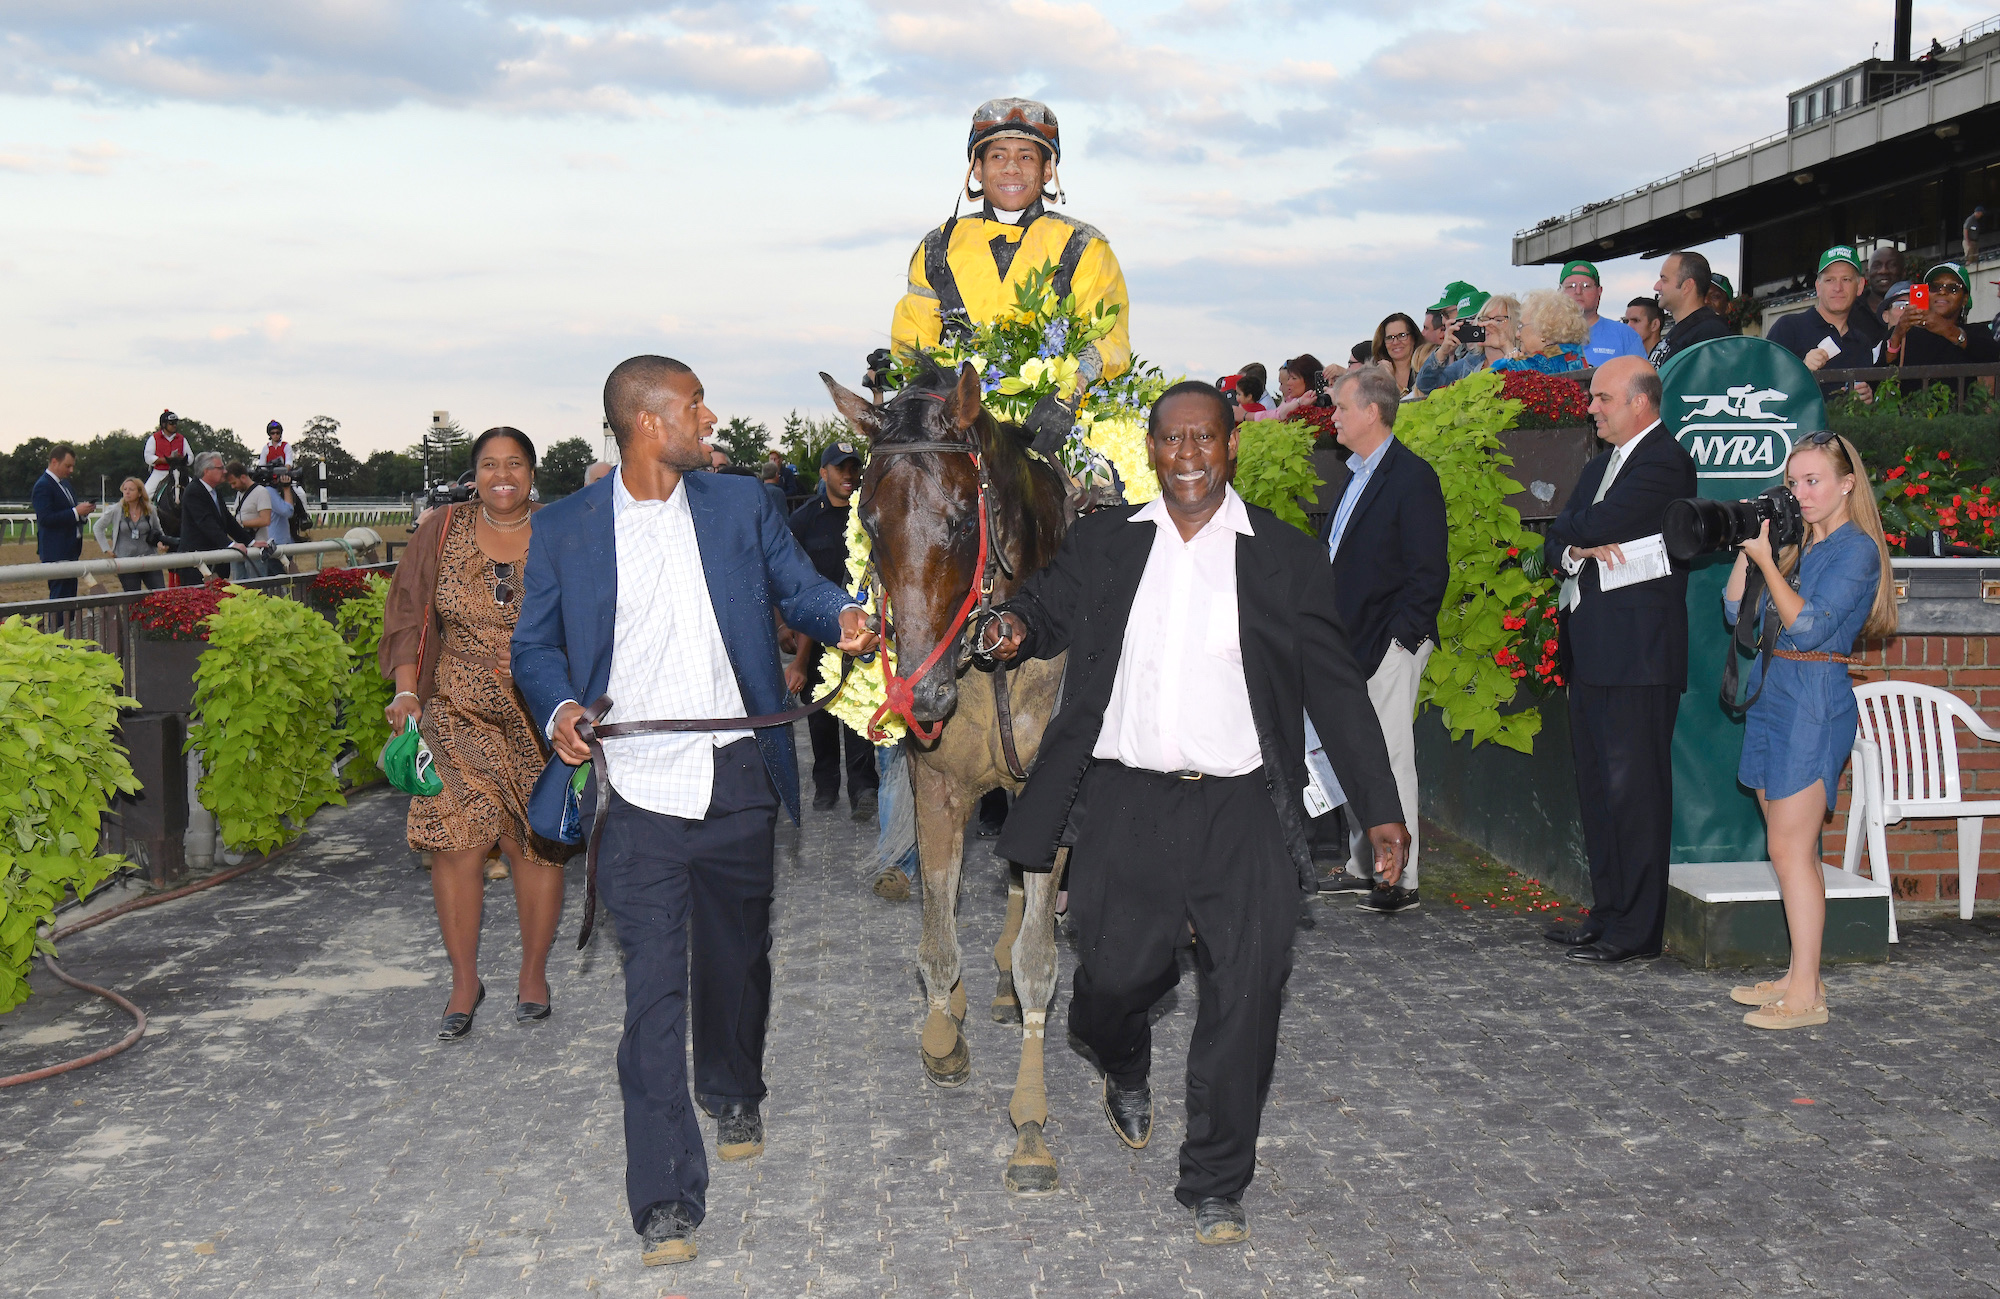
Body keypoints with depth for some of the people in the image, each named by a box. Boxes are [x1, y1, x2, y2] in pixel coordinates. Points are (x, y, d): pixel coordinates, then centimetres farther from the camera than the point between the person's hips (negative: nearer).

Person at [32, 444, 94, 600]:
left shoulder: (65, 483, 17)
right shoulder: (43, 486, -13)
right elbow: (45, 518, -21)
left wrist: (83, 509, 3)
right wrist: (76, 512, -22)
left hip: (70, 550, 10)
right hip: (56, 553, -9)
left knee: (70, 595, 10)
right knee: (60, 595, -10)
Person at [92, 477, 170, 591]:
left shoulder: (151, 511, 5)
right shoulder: (116, 511, -1)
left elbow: (158, 531, 22)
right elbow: (97, 527, 12)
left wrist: (160, 542, 1)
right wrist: (106, 549, 6)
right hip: (125, 560, -1)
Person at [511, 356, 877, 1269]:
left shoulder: (741, 505, 6)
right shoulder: (564, 529, 1)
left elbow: (797, 586, 9)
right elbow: (536, 645, 8)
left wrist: (840, 616, -14)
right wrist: (558, 709, -12)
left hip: (739, 783, 3)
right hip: (637, 793, -2)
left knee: (738, 957, 19)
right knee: (652, 989, -4)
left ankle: (734, 1093, 47)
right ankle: (665, 1198, 1)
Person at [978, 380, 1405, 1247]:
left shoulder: (1286, 557, 4)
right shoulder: (1101, 544, 7)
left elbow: (1335, 688, 7)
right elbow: (1048, 607, 21)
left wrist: (1379, 808, 4)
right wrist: (1016, 625, -5)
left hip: (1240, 811, -1)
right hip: (1125, 801, 1)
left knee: (1244, 996, -2)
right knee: (1113, 978, 5)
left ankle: (1216, 1185, 16)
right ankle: (1126, 1075, 42)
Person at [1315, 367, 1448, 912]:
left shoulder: (1413, 477, -12)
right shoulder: (1352, 477, 16)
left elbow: (1429, 570, -15)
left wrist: (1401, 637, -18)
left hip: (1389, 644, -9)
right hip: (1349, 642, 9)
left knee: (1389, 756, -5)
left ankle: (1399, 878, 1)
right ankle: (1362, 867, 23)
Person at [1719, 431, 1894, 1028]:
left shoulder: (1856, 549, -8)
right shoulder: (1797, 547, 15)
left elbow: (1809, 626, -16)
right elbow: (1737, 612, 11)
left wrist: (1766, 560, -15)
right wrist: (1747, 546, 3)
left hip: (1815, 701, -8)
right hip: (1771, 697, 8)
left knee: (1791, 848, -9)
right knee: (1788, 847, 10)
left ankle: (1805, 995, -5)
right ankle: (1800, 977, 16)